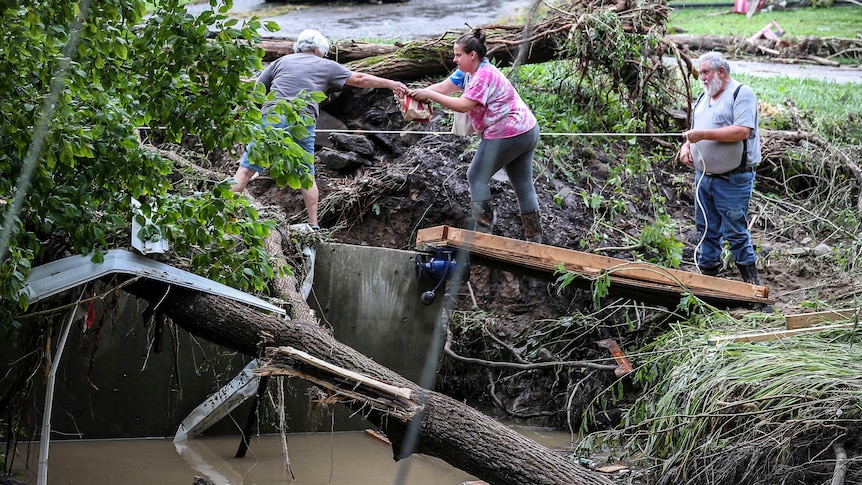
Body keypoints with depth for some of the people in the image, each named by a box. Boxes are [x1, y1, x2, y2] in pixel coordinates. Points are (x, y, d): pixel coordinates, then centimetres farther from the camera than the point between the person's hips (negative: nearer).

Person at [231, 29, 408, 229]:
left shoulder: (281, 62, 21)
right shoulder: (326, 66, 18)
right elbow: (360, 79, 21)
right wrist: (391, 84, 29)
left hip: (272, 116, 1)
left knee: (247, 168, 0)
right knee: (307, 176, 13)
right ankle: (314, 225, 13)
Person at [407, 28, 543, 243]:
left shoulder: (484, 75, -20)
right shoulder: (467, 72, 10)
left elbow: (463, 105, -27)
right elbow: (443, 87, 3)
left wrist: (429, 95, -25)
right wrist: (418, 93, -13)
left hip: (507, 135, -11)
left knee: (477, 177, -2)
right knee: (524, 186, 13)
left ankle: (483, 230, -3)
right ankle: (534, 239, 18)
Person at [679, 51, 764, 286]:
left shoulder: (741, 94, -9)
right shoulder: (703, 98, 17)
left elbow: (742, 131, -21)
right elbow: (696, 131, 26)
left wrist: (704, 134, -23)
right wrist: (686, 145, 3)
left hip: (733, 181, -8)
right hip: (703, 177, 8)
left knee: (735, 233, -6)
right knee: (707, 231, 12)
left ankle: (752, 283, 3)